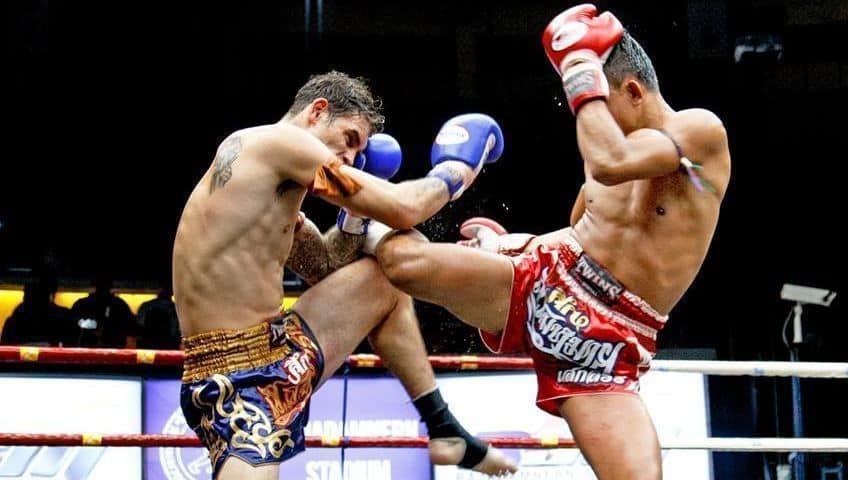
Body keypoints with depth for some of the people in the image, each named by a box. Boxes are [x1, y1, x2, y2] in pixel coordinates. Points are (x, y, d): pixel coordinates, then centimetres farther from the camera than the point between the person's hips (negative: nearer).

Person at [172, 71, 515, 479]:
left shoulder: (273, 182, 20)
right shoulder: (278, 140, -10)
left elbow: (325, 268, 31)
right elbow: (403, 210, -11)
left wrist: (356, 206, 19)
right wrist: (459, 170, 7)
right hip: (237, 380, -11)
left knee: (381, 282, 26)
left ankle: (445, 433, 26)